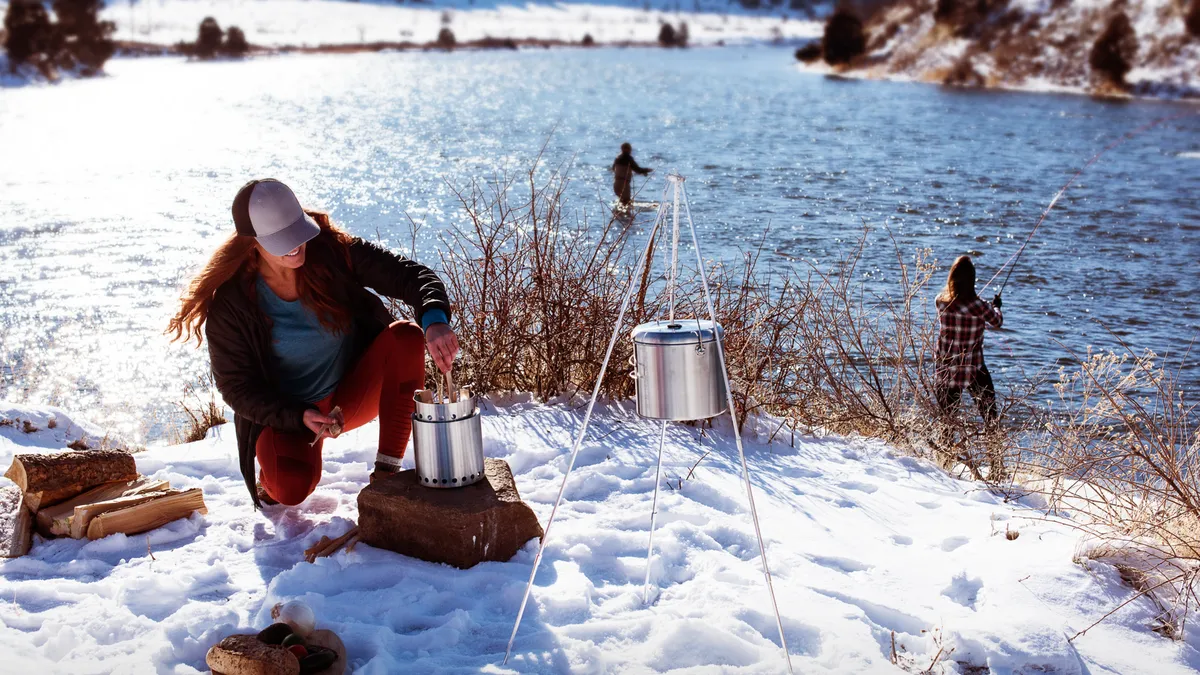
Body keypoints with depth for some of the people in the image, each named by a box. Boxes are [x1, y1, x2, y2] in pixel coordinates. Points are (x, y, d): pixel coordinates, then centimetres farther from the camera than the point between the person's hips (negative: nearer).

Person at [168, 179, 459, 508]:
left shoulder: (333, 252, -15)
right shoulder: (230, 302, -17)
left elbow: (409, 274, -19)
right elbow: (237, 386, -11)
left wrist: (434, 320, -42)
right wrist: (299, 417, -26)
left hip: (355, 392, 2)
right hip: (287, 413, -2)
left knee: (405, 336, -26)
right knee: (292, 488, -32)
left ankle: (386, 469, -18)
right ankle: (272, 472, 10)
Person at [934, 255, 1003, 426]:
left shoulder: (941, 301, -7)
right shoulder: (979, 306, -17)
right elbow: (998, 322, 2)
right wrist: (996, 306, 24)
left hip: (945, 370, 3)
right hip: (973, 371, -3)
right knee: (990, 414, 13)